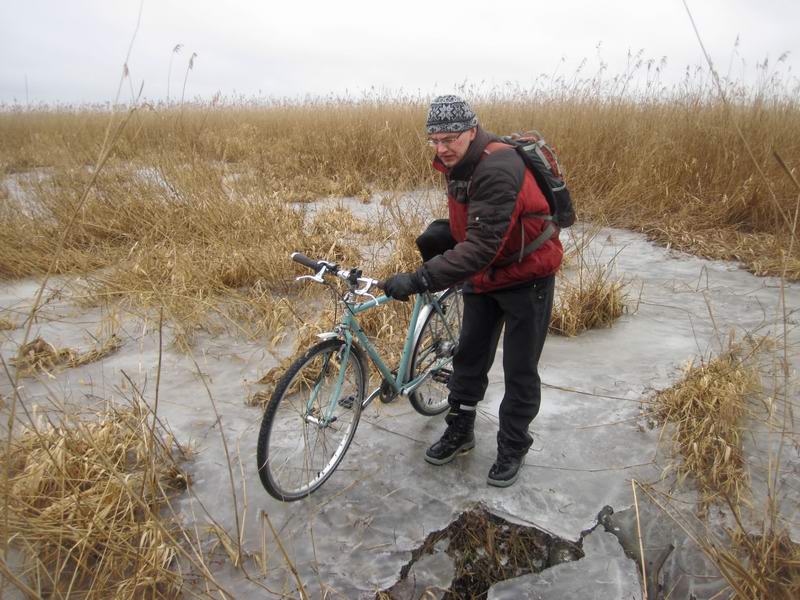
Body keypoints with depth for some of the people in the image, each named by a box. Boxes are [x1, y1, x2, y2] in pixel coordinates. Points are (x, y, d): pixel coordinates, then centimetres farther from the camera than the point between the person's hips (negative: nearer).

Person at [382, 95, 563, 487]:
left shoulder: (498, 170, -31)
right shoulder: (457, 164, -2)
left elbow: (482, 247, -38)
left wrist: (420, 280, -42)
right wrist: (438, 233, -8)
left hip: (526, 277, -8)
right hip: (483, 276, 8)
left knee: (519, 370, 5)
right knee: (469, 356, 15)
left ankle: (512, 448, 24)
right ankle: (459, 431, 33)